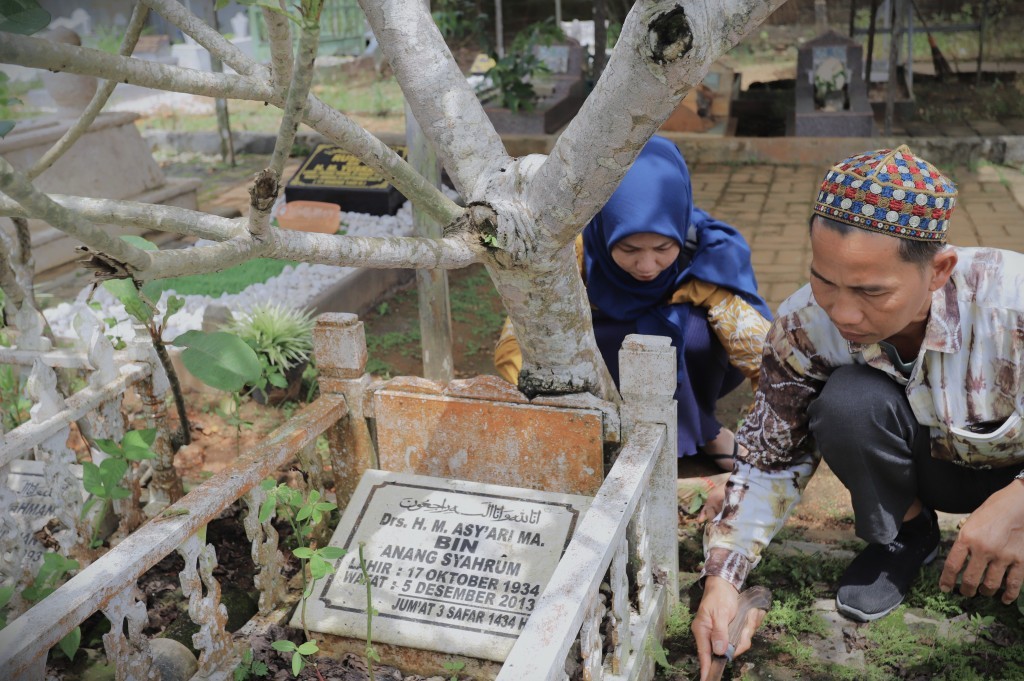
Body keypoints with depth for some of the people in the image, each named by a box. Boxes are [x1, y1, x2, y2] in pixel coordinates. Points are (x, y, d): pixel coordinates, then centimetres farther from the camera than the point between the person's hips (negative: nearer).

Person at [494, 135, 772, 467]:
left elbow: (766, 357, -35)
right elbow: (516, 344, -34)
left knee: (689, 329, -34)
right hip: (608, 369, 2)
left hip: (690, 367, -2)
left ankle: (701, 432, -6)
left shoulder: (708, 253, -29)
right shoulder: (579, 248, -30)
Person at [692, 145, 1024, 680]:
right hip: (929, 467, 2)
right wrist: (721, 580, -24)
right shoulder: (803, 327, -25)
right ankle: (904, 535, -1)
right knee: (847, 402, -31)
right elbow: (769, 462, -14)